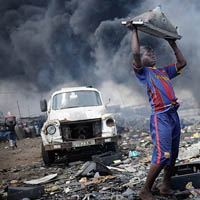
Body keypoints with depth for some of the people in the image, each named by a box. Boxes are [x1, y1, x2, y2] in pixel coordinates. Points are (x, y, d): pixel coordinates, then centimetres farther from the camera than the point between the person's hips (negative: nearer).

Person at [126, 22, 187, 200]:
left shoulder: (163, 71, 23)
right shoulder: (143, 72, 2)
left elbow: (182, 62, 29)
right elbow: (136, 54, -15)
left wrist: (173, 44, 29)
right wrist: (134, 32, -7)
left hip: (174, 115, 8)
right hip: (161, 117, -8)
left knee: (173, 155, 10)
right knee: (162, 155, -14)